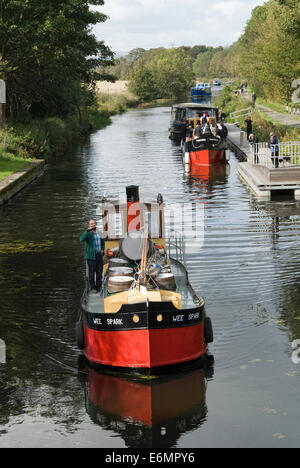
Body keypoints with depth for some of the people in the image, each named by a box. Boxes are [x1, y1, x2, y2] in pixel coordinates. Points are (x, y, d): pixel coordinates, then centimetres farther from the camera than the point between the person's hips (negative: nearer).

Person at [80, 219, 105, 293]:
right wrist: (88, 231, -40)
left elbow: (102, 242, 28)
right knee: (92, 273, 0)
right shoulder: (88, 233, -9)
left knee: (99, 272, 11)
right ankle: (93, 288, 10)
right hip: (91, 256, -6)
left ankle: (98, 286, 24)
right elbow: (82, 239, -30)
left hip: (99, 255, 6)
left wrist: (102, 249, 12)